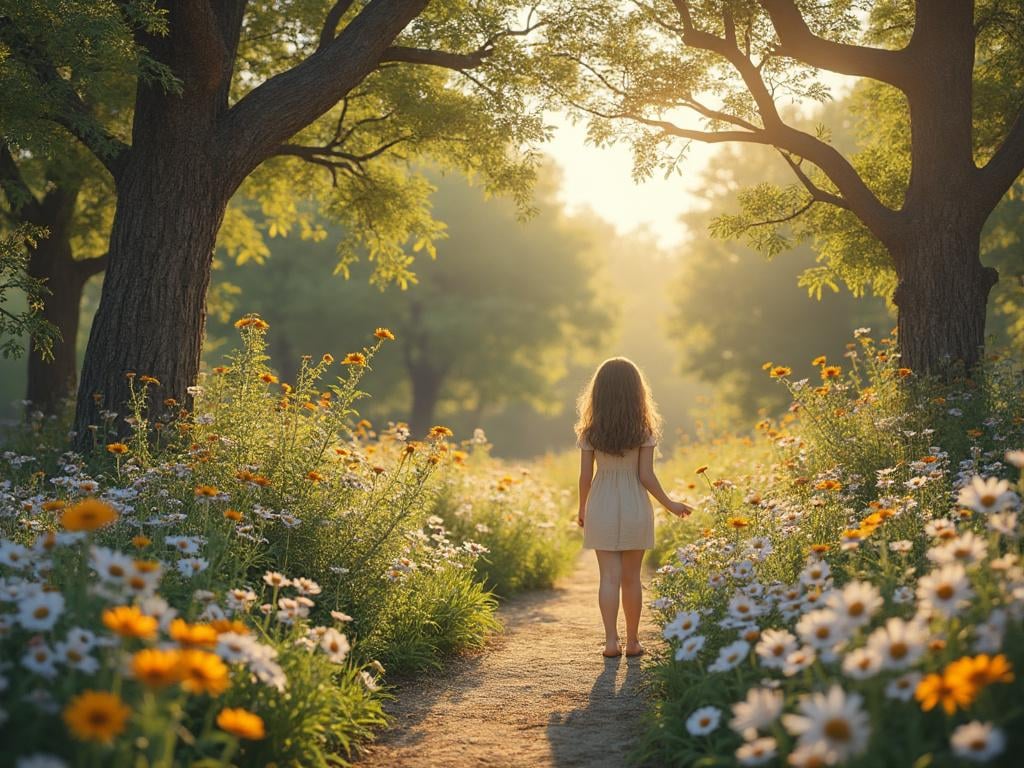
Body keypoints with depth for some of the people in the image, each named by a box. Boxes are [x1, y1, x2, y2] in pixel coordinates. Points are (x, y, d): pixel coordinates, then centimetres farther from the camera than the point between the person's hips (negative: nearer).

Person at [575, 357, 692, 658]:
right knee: (631, 579, 10)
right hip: (635, 508, 0)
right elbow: (646, 476, -8)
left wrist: (582, 510, 13)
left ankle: (611, 641, -6)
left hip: (601, 509, 0)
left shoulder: (590, 432, -4)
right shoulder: (644, 432, -7)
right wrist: (670, 504, 4)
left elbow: (585, 476, -2)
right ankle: (632, 641, 17)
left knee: (609, 577, 2)